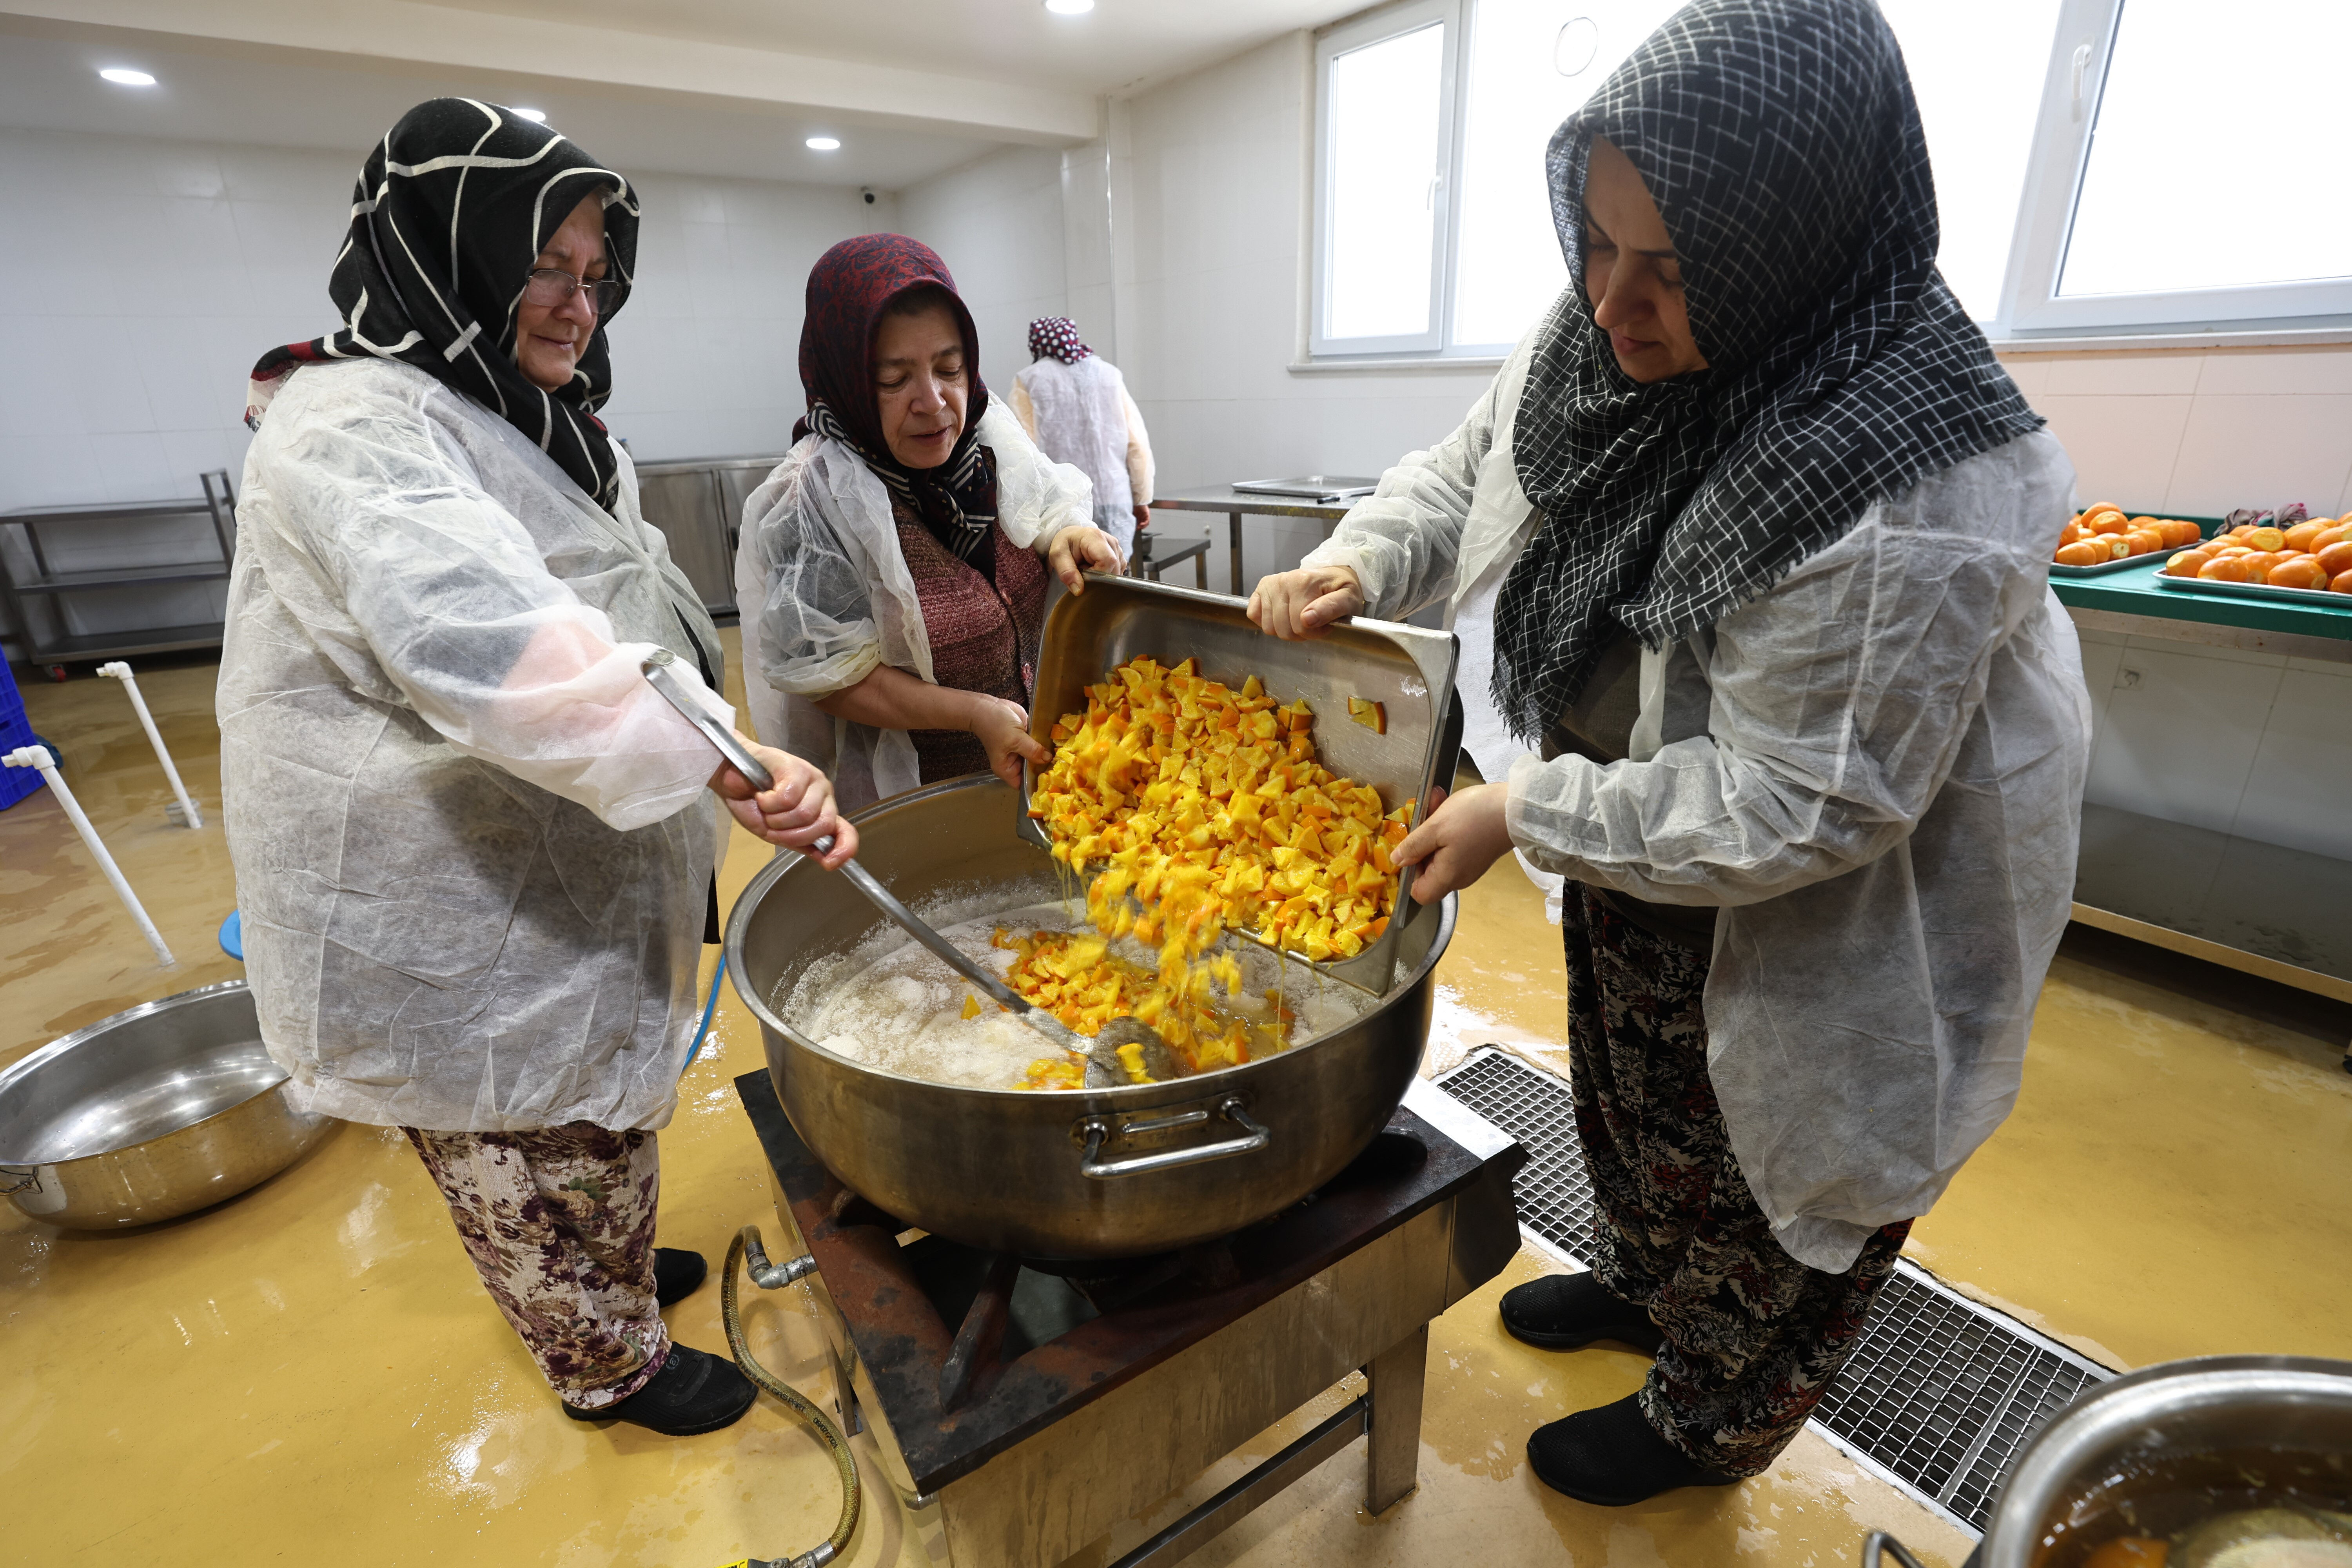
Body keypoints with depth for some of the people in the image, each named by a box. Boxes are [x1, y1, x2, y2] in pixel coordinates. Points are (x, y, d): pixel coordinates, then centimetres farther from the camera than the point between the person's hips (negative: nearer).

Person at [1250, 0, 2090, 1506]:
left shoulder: (1908, 506, -36)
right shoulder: (1608, 337, -13)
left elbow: (1801, 809, -31)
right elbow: (1470, 468, 1)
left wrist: (1526, 815, -27)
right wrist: (1357, 562, -17)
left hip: (1831, 920, -7)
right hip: (1643, 829, 8)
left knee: (1778, 1170, 18)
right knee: (1630, 1097, 29)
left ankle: (1709, 1423, 48)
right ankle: (1642, 1281, 60)